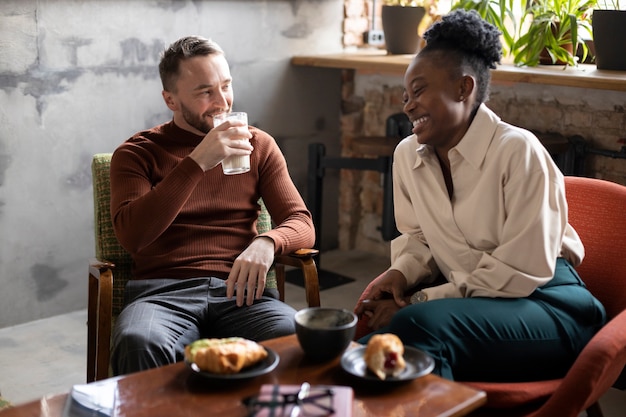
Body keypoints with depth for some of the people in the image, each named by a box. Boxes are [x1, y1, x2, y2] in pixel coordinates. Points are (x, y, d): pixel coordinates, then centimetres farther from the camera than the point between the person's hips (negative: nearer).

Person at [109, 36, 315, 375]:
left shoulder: (258, 145, 16)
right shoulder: (136, 154, 8)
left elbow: (302, 225, 9)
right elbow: (131, 235, -10)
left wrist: (267, 243, -16)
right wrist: (197, 163, -16)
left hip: (237, 290, 2)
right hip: (162, 291, -1)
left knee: (297, 336, -33)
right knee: (139, 345, -38)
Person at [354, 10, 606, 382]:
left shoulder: (517, 151, -15)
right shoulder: (407, 154, 4)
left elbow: (522, 272, -17)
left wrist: (417, 302, -18)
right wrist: (401, 274, -7)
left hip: (544, 303, -5)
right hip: (471, 300, 5)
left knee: (417, 324, -32)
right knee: (367, 348, -23)